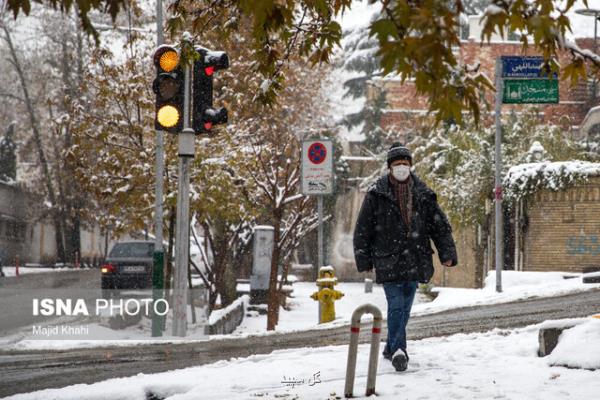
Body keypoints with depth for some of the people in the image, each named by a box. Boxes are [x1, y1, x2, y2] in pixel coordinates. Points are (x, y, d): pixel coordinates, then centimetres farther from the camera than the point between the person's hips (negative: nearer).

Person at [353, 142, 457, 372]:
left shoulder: (423, 194, 6)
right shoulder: (377, 194, -2)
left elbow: (440, 224, 9)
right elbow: (362, 229, 2)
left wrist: (447, 253, 1)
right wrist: (364, 260, 1)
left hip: (415, 259, 4)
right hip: (388, 259, -4)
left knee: (405, 306, 11)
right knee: (396, 305, -14)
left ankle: (392, 347, 25)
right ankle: (398, 350, -20)